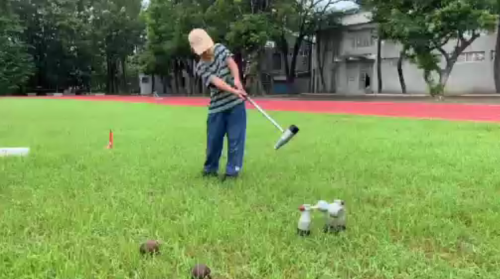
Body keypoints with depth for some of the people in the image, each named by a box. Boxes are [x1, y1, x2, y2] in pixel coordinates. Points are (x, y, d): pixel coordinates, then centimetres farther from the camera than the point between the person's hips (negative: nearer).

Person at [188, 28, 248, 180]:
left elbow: (231, 63, -14)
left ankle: (232, 170, 8)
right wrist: (234, 91, -38)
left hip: (236, 102, 0)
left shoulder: (220, 48, 2)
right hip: (217, 106, 0)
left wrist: (237, 80, -34)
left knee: (235, 137, -2)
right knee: (213, 139, 7)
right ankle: (210, 168, 26)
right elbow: (217, 82, -21)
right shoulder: (200, 68, -6)